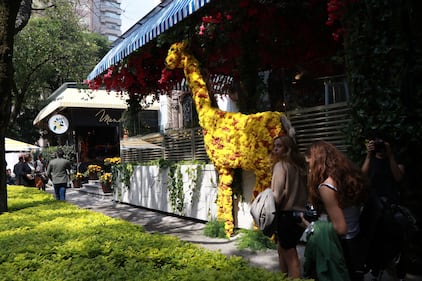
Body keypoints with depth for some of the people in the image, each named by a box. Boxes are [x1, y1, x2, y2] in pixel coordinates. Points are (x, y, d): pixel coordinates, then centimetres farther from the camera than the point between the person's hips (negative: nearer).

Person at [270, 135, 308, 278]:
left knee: (290, 255, 1)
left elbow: (278, 194, -17)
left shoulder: (281, 165, -10)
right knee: (282, 249, 21)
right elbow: (302, 191, 8)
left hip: (287, 214, -8)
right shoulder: (298, 165, 10)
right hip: (300, 213, 8)